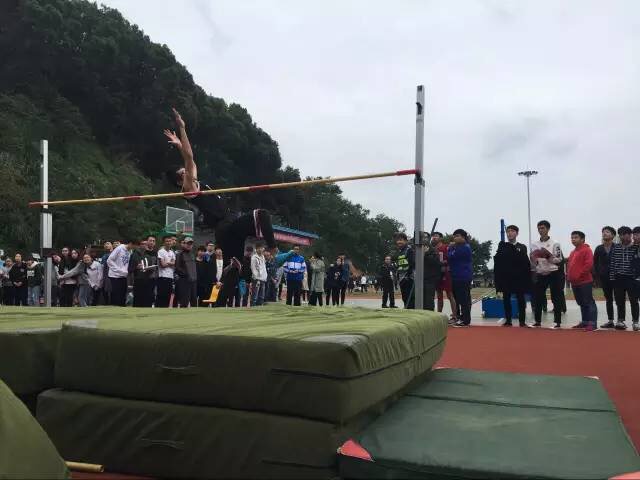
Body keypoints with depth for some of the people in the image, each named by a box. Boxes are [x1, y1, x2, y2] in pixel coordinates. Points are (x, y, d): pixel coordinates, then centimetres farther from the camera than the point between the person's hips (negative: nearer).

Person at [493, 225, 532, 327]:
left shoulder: (522, 247, 6)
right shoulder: (502, 246, 6)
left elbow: (527, 265, 1)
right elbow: (497, 262, -2)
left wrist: (527, 280, -5)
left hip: (519, 278, 0)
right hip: (505, 278, 0)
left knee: (521, 300, 3)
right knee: (506, 299, 4)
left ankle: (522, 321, 9)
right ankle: (508, 320, 12)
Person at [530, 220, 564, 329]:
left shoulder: (555, 244, -3)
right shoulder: (534, 244, 8)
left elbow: (559, 260, -6)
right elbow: (531, 261, 11)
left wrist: (549, 257, -21)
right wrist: (534, 260, -11)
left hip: (553, 274, -4)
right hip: (540, 275, 4)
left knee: (556, 299, 0)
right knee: (537, 299, 6)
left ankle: (557, 322, 6)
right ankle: (538, 321, 15)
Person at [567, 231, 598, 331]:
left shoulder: (587, 250, -8)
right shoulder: (573, 252, 19)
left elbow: (589, 264, -18)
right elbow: (570, 265, 26)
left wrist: (579, 275, -17)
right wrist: (569, 275, 10)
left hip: (585, 281, -9)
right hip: (574, 282, 9)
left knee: (589, 302, -6)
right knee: (581, 303, 14)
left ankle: (592, 323, -5)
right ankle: (585, 322, 21)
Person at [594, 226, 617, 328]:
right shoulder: (599, 248, 6)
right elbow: (595, 263, 9)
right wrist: (597, 277, 3)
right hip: (604, 277, 4)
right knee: (608, 299, 10)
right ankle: (610, 321, 16)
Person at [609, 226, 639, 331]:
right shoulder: (615, 247, 7)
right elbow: (612, 262, 6)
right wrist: (612, 276, 1)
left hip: (631, 278, -3)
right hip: (618, 278, 3)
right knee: (620, 301, 8)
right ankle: (621, 321, 17)